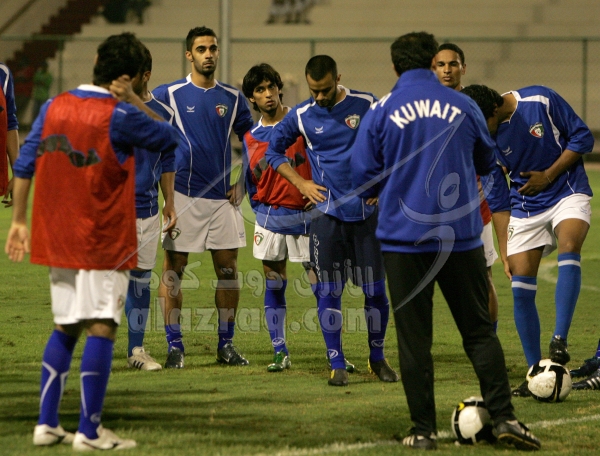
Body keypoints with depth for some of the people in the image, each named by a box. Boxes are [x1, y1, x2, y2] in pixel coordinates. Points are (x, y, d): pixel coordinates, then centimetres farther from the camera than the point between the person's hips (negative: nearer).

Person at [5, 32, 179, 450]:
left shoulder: (54, 107, 6)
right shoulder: (121, 116, -11)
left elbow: (24, 165, 7)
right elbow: (172, 138, 2)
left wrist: (19, 220, 13)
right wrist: (134, 101, -1)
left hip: (56, 239, 6)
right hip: (105, 242, -6)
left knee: (64, 328, 15)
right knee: (101, 328, -3)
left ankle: (47, 423, 13)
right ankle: (89, 431, -5)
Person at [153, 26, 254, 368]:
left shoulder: (232, 98, 8)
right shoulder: (168, 95, -1)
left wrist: (243, 184, 8)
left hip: (222, 197, 3)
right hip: (182, 196, -3)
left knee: (228, 267, 3)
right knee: (173, 269, -3)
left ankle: (227, 344, 13)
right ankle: (175, 346, 3)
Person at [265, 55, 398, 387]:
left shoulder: (366, 105, -1)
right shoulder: (301, 116, 1)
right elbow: (274, 151, 14)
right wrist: (301, 183, 4)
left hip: (367, 210, 0)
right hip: (327, 213, 0)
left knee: (375, 289, 2)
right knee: (328, 291, -2)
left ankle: (377, 357, 18)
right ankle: (337, 364, 7)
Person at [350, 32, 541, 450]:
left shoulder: (381, 112, -3)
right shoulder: (464, 107, 3)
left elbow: (363, 177, 0)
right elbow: (486, 162, 18)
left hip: (404, 239, -1)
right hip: (462, 236, 1)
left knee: (414, 338, 4)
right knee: (479, 330, 10)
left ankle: (424, 431, 3)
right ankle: (504, 417, 2)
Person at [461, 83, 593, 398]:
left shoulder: (541, 101, -17)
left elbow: (582, 137, -8)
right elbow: (495, 193, 5)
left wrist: (549, 175, -15)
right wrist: (505, 242, 2)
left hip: (567, 192, -3)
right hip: (525, 208, 3)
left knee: (569, 250, -31)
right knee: (521, 288, -6)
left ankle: (559, 341, -31)